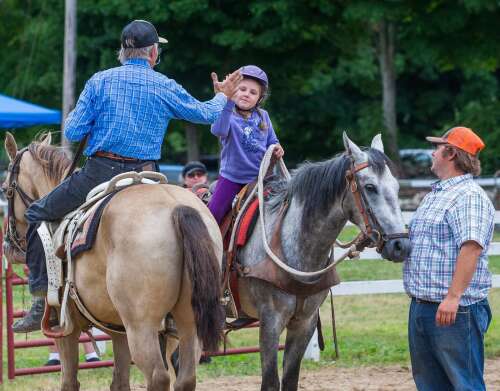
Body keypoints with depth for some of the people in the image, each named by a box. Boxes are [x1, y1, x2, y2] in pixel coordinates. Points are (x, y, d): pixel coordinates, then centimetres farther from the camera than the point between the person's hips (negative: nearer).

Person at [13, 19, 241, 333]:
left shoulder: (100, 82, 0)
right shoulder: (166, 88, 5)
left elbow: (73, 132, -3)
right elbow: (206, 113, 21)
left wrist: (79, 116, 20)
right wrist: (223, 97, 42)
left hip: (98, 174, -2)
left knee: (37, 215, 13)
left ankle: (43, 297, 1)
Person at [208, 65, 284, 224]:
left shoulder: (263, 116, 3)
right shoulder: (227, 113, -13)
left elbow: (272, 142, 15)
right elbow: (219, 130, -37)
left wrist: (276, 149, -10)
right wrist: (226, 100, -46)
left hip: (259, 178, 4)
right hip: (231, 177, -4)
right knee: (212, 216, -11)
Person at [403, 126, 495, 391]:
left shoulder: (469, 197, -14)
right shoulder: (435, 195, 19)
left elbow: (471, 247, -26)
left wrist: (453, 297, -32)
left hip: (454, 310, -10)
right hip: (421, 307, 10)